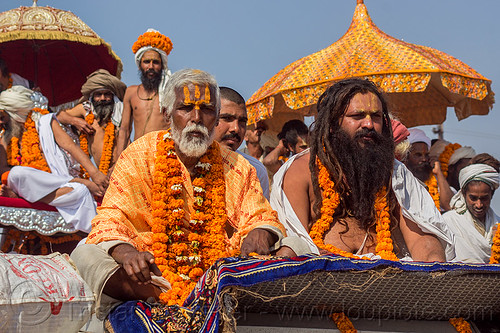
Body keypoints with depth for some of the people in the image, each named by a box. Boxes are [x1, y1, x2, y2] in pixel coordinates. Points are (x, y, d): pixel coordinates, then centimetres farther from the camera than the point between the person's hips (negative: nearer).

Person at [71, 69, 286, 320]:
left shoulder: (237, 168, 11)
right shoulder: (140, 156, 4)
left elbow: (260, 216, 10)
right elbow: (112, 217, -4)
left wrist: (259, 233, -17)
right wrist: (125, 251, -28)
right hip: (153, 277, -2)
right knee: (85, 254, -27)